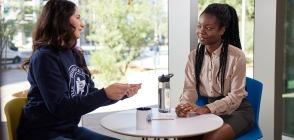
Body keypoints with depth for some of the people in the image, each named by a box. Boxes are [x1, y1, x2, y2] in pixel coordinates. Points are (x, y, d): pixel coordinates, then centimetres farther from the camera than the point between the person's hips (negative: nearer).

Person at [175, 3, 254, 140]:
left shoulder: (236, 55, -16)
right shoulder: (194, 56, -1)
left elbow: (235, 96, -18)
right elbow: (189, 88, -6)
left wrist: (206, 109, -31)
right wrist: (184, 105, -29)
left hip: (237, 111, -4)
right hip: (210, 111, 4)